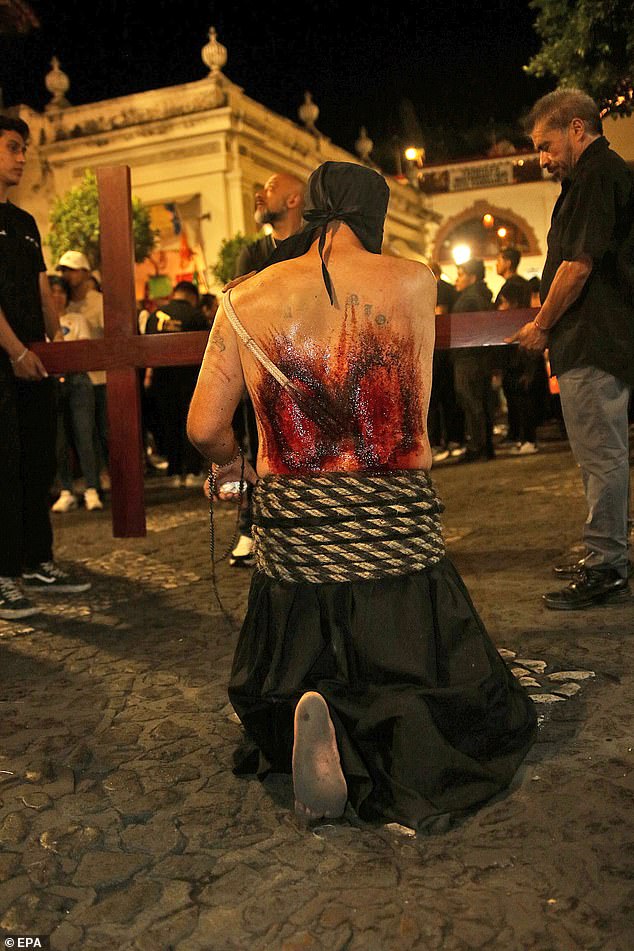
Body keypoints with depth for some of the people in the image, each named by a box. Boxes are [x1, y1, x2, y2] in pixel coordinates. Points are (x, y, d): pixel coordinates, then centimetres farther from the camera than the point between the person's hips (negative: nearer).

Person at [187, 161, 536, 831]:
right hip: (396, 538, -1)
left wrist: (233, 464, 21)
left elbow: (205, 429, 1)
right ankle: (391, 742, -16)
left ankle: (297, 726, -6)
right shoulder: (414, 283, -3)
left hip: (290, 542, 2)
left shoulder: (243, 302, 0)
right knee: (489, 714, 17)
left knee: (269, 696, 30)